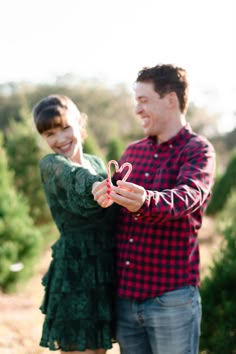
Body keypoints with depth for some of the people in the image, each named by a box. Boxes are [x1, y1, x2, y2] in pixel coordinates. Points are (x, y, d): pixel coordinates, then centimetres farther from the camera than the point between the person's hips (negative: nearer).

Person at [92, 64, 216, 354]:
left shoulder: (198, 151, -6)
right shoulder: (133, 151, 13)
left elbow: (188, 196, -26)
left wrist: (145, 202, -48)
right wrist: (101, 193, -16)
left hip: (172, 298, -5)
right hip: (125, 296, 6)